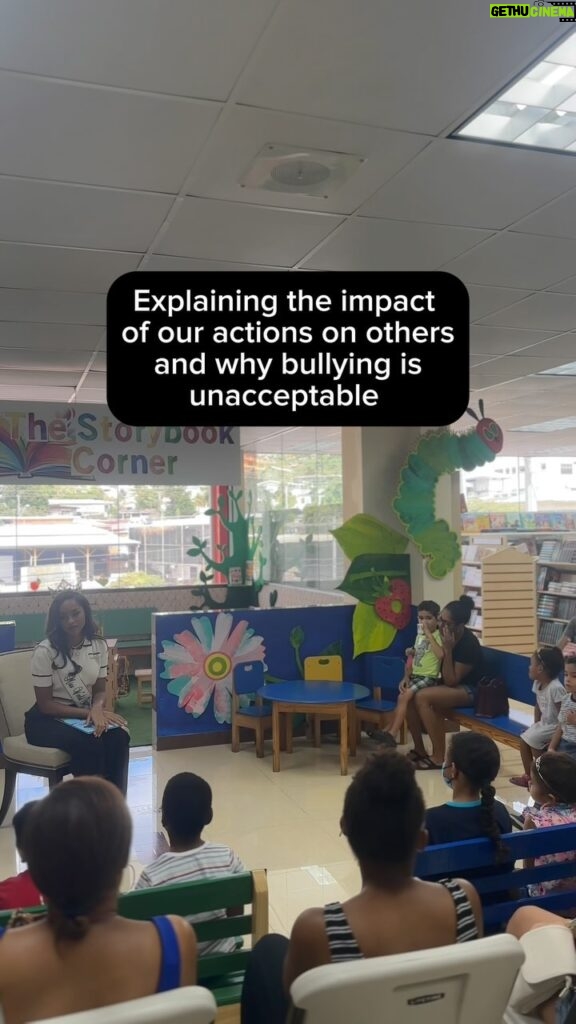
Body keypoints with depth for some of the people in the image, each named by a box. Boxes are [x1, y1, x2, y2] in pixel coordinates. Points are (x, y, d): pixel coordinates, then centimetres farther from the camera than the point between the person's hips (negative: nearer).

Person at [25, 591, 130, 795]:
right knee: (90, 744, -34)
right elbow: (45, 705, -14)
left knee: (118, 738, -27)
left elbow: (100, 690, 4)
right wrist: (88, 713, -22)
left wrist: (97, 709, -20)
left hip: (84, 714, 5)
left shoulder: (99, 645, -1)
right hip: (47, 720, -4)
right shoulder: (45, 651, -17)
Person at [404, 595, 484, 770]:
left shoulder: (469, 644, -25)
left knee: (422, 698, -29)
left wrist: (448, 650, -31)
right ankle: (419, 750, -3)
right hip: (447, 686, 8)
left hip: (468, 691, -8)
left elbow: (451, 681, -24)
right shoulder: (442, 633, -4)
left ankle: (439, 757, -20)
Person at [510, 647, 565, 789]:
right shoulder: (537, 684, 0)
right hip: (544, 723, 9)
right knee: (524, 739, 2)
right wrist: (535, 726, 6)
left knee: (533, 740, -17)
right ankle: (529, 775, 12)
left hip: (556, 726, -9)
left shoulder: (555, 688, -28)